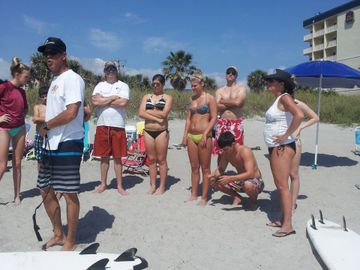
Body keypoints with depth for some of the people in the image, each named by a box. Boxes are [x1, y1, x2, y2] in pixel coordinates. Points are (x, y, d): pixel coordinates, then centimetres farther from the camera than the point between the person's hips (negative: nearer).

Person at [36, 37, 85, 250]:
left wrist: (45, 126, -9)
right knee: (46, 190, 16)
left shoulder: (72, 79, -11)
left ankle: (71, 242, 16)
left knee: (69, 193, 0)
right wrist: (46, 132, 6)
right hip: (52, 144, 10)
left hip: (68, 145, -10)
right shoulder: (55, 80, 17)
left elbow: (71, 113, -22)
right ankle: (59, 234, 32)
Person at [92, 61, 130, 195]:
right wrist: (113, 97, -6)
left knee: (118, 157, 4)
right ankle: (103, 184, 20)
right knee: (104, 156, 9)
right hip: (102, 125, 2)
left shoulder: (123, 86, 5)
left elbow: (123, 102, -13)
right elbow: (95, 102, -5)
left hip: (118, 125, -2)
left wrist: (104, 100, -5)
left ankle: (120, 186, 11)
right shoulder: (100, 85, 12)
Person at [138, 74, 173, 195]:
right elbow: (141, 113, -2)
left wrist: (148, 111, -4)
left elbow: (163, 114, -13)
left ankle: (162, 186, 10)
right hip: (148, 131, 3)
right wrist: (156, 118, -13)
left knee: (161, 159, 2)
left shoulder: (167, 97, 2)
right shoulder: (146, 96, 12)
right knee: (151, 159, 9)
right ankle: (152, 185, 18)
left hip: (161, 131, -3)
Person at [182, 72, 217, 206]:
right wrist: (185, 135, 8)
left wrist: (205, 135, -16)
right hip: (191, 136, 6)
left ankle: (204, 197, 9)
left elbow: (213, 118, -9)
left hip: (204, 136, -6)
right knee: (194, 167, 11)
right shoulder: (192, 98, 14)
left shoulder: (209, 98, -4)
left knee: (205, 168, 2)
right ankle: (194, 195, 20)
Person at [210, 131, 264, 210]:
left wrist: (230, 178, -42)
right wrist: (214, 175, -19)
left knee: (248, 185, -43)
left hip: (255, 181, -6)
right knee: (213, 181, -7)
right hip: (240, 180, 6)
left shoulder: (245, 151, -27)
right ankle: (237, 197, 11)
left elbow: (250, 174, -36)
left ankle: (253, 199, -5)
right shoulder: (225, 153, -7)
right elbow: (220, 169, 3)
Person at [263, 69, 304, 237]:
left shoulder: (285, 97, -11)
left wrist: (286, 135, -22)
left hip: (283, 147, -10)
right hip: (274, 147, 10)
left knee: (282, 185, -9)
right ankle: (283, 220, 21)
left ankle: (287, 225, -5)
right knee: (279, 185, 13)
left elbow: (299, 115, -27)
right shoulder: (277, 99, 16)